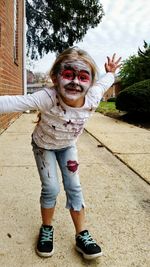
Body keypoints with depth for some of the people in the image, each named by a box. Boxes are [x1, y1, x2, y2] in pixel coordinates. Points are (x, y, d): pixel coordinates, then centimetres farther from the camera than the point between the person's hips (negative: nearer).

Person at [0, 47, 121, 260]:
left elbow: (104, 83, -6)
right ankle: (46, 229, 23)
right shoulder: (48, 98, -41)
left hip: (68, 146, 3)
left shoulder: (93, 98, -29)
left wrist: (111, 72, 15)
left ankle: (82, 235, 17)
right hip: (43, 146, -3)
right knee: (51, 189, -5)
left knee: (74, 187, 2)